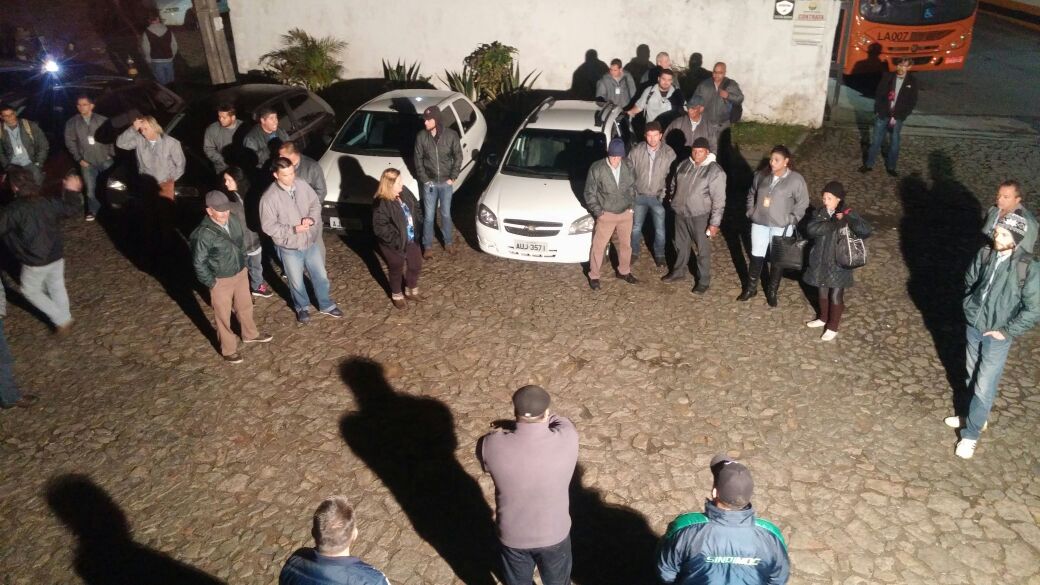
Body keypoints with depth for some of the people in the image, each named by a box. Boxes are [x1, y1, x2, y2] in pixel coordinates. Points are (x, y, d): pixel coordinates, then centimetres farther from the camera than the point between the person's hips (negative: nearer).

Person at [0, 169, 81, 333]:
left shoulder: (14, 210, -22)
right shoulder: (48, 202, -8)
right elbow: (71, 209, 7)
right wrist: (72, 191, 21)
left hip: (35, 262, -5)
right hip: (57, 256, 5)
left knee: (30, 291, 17)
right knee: (57, 287, 22)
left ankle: (61, 320, 15)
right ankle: (66, 319, 36)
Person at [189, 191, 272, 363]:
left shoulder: (233, 220, -8)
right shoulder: (203, 234, -29)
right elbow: (198, 263, -20)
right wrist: (211, 283, -15)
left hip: (240, 273, 6)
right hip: (220, 281, -6)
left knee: (245, 307, 26)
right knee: (223, 316, 12)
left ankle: (250, 334, 51)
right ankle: (229, 350, 31)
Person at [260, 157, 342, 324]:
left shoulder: (302, 185, -9)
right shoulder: (269, 197, -22)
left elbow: (315, 204, 4)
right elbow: (268, 226, -19)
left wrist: (312, 219, -18)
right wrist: (294, 229, -26)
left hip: (311, 242, 4)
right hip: (289, 248, -4)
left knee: (321, 276, 19)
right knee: (296, 282, 16)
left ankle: (325, 305, 42)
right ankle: (302, 308, 43)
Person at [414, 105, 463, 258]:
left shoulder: (451, 135, -12)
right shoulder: (421, 136, -11)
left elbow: (458, 157, -3)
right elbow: (418, 159, -3)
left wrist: (453, 177, -7)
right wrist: (424, 179, -8)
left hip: (446, 182, 0)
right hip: (429, 183, 0)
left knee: (446, 214, 15)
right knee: (429, 216, 8)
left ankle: (448, 242, 34)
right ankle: (428, 246, 23)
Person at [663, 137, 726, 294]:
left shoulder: (715, 171, -17)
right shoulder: (683, 165, 0)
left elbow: (719, 200, -17)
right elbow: (674, 185, 17)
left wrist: (714, 223, -19)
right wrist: (674, 202, 17)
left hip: (700, 216, -5)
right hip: (680, 213, 5)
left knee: (703, 249, 6)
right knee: (681, 244, 20)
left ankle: (703, 281, 19)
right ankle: (679, 272, 39)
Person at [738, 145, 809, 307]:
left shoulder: (795, 179, -12)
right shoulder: (762, 175, 1)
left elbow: (802, 202, -6)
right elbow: (751, 194, 16)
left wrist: (791, 219, -10)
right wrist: (751, 212, 8)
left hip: (781, 226, -3)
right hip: (759, 223, 3)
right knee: (756, 256, 11)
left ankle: (772, 291, 23)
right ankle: (751, 288, 27)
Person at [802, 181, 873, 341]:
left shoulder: (848, 214, -12)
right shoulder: (820, 213, -2)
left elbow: (866, 231, -24)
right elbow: (811, 229, -21)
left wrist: (846, 219, -31)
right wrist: (833, 223, -27)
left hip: (838, 264, -4)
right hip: (820, 261, 4)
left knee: (836, 296, 7)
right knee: (822, 292, 20)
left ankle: (833, 327, 24)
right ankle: (823, 318, 43)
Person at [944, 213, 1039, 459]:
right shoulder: (985, 254, -8)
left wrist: (1007, 331, -14)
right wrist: (971, 307, 9)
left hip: (997, 335, -5)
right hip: (974, 327, 5)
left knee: (984, 386, 1)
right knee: (973, 377, 21)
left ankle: (970, 434, 14)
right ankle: (976, 417, 42)